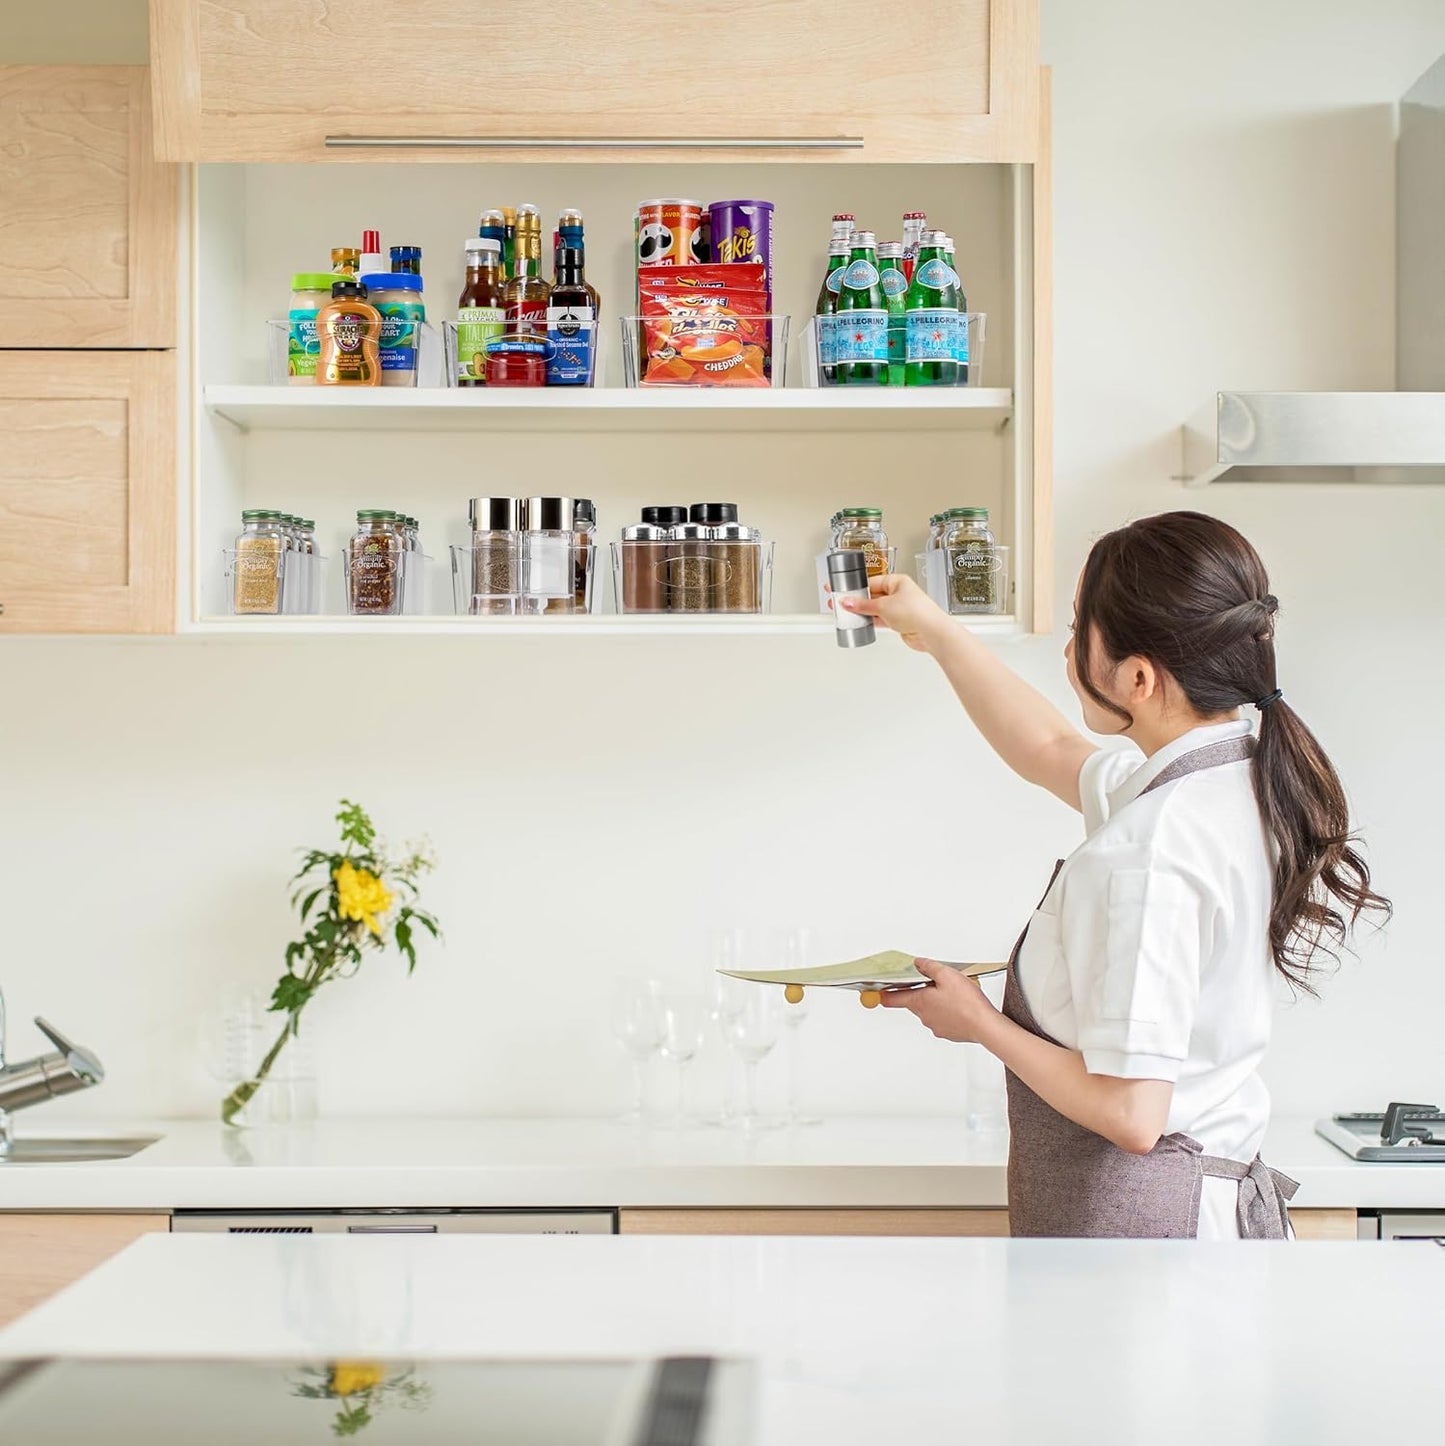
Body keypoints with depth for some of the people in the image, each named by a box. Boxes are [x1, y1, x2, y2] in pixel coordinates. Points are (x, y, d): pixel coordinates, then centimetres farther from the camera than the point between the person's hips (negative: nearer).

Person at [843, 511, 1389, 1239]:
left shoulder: (1144, 853, -25)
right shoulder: (1247, 782, 4)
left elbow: (1129, 1113, -25)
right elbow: (1049, 749, 23)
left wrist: (980, 1023, -10)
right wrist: (935, 632, 30)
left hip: (1134, 1215, -9)